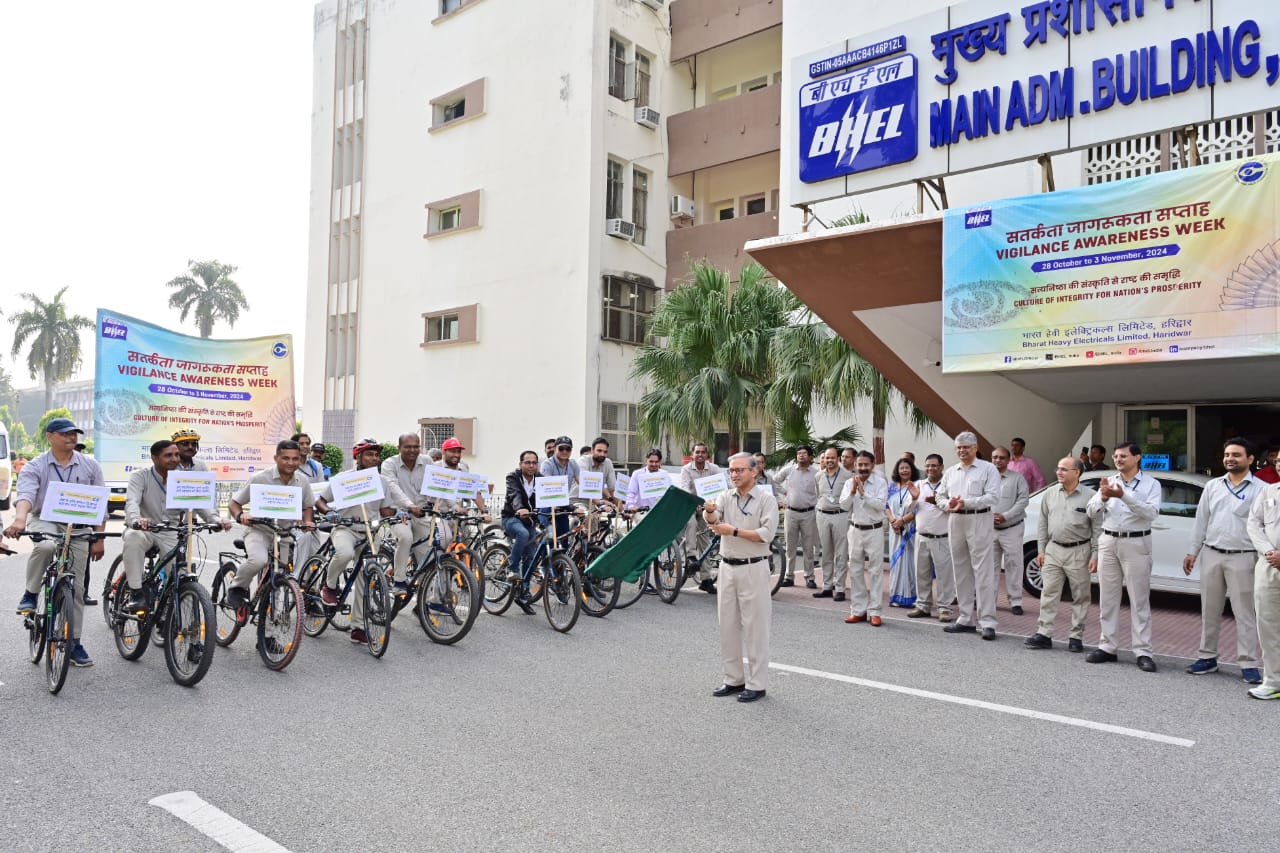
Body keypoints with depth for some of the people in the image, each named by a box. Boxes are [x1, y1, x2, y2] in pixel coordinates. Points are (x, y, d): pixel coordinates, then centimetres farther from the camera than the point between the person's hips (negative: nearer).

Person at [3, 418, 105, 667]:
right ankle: (31, 594, -12)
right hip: (45, 521, -2)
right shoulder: (35, 467, -3)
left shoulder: (90, 466, 3)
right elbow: (25, 495, -21)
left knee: (76, 587, 2)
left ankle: (74, 642, 13)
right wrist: (19, 520, -42)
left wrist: (99, 539, 0)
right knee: (44, 546, -39)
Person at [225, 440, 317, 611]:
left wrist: (307, 522, -5)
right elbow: (234, 503, -5)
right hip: (259, 530, -4)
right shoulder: (260, 478, -12)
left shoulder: (303, 481, 0)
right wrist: (240, 516, -26)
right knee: (259, 560, -33)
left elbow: (307, 507, 16)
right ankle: (237, 588, -5)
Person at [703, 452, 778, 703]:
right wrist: (709, 511, -34)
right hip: (727, 567, 5)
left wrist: (734, 531, -19)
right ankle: (734, 679, 22)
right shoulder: (725, 497, 7)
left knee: (755, 627, -1)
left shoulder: (767, 500, -5)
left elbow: (767, 534, -15)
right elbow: (713, 520, -11)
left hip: (753, 569, -5)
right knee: (728, 625, 11)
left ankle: (757, 684, 7)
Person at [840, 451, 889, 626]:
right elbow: (844, 505, -5)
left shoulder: (880, 482, -6)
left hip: (874, 531, -4)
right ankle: (858, 610, 16)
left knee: (875, 571, -1)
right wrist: (853, 491, -18)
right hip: (855, 530, 4)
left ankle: (874, 611, 3)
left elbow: (880, 505, -18)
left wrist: (863, 493, -22)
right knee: (855, 570, 8)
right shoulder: (850, 482, 3)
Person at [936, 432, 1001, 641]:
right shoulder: (950, 472, 17)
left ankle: (987, 622, -6)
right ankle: (966, 619, 16)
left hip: (978, 523, -6)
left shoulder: (988, 469, 0)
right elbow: (940, 496, 18)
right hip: (955, 523, 6)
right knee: (961, 572, 9)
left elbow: (993, 496, -10)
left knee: (983, 573, -8)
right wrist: (948, 503, -5)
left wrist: (966, 503, -17)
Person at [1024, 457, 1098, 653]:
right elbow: (1043, 524, 11)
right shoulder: (1050, 494, 6)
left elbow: (1097, 528, -4)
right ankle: (1044, 634, 7)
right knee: (1049, 594, 3)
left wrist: (1095, 555, -8)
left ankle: (1076, 637, 15)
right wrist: (1040, 550, 7)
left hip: (1079, 552, -3)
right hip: (1054, 549, 3)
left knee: (1080, 596, 6)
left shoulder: (1089, 496, -5)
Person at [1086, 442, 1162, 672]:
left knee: (1139, 600, -1)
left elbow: (1151, 513, -16)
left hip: (1136, 544, -4)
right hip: (1108, 542, 4)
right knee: (1107, 598, 9)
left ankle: (1143, 652, 3)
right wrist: (1103, 498, -18)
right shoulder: (1109, 481, 9)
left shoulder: (1151, 484, 0)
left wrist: (1124, 496, -25)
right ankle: (1107, 647, 16)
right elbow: (1092, 511, 3)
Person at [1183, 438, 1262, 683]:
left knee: (1244, 613, -1)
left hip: (1242, 558, -4)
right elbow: (1201, 521, 12)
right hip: (1211, 555, 4)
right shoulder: (1212, 486, 10)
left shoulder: (1260, 490, -1)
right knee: (1209, 610, 10)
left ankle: (1248, 664, 5)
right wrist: (1192, 552, 8)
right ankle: (1208, 657, 19)